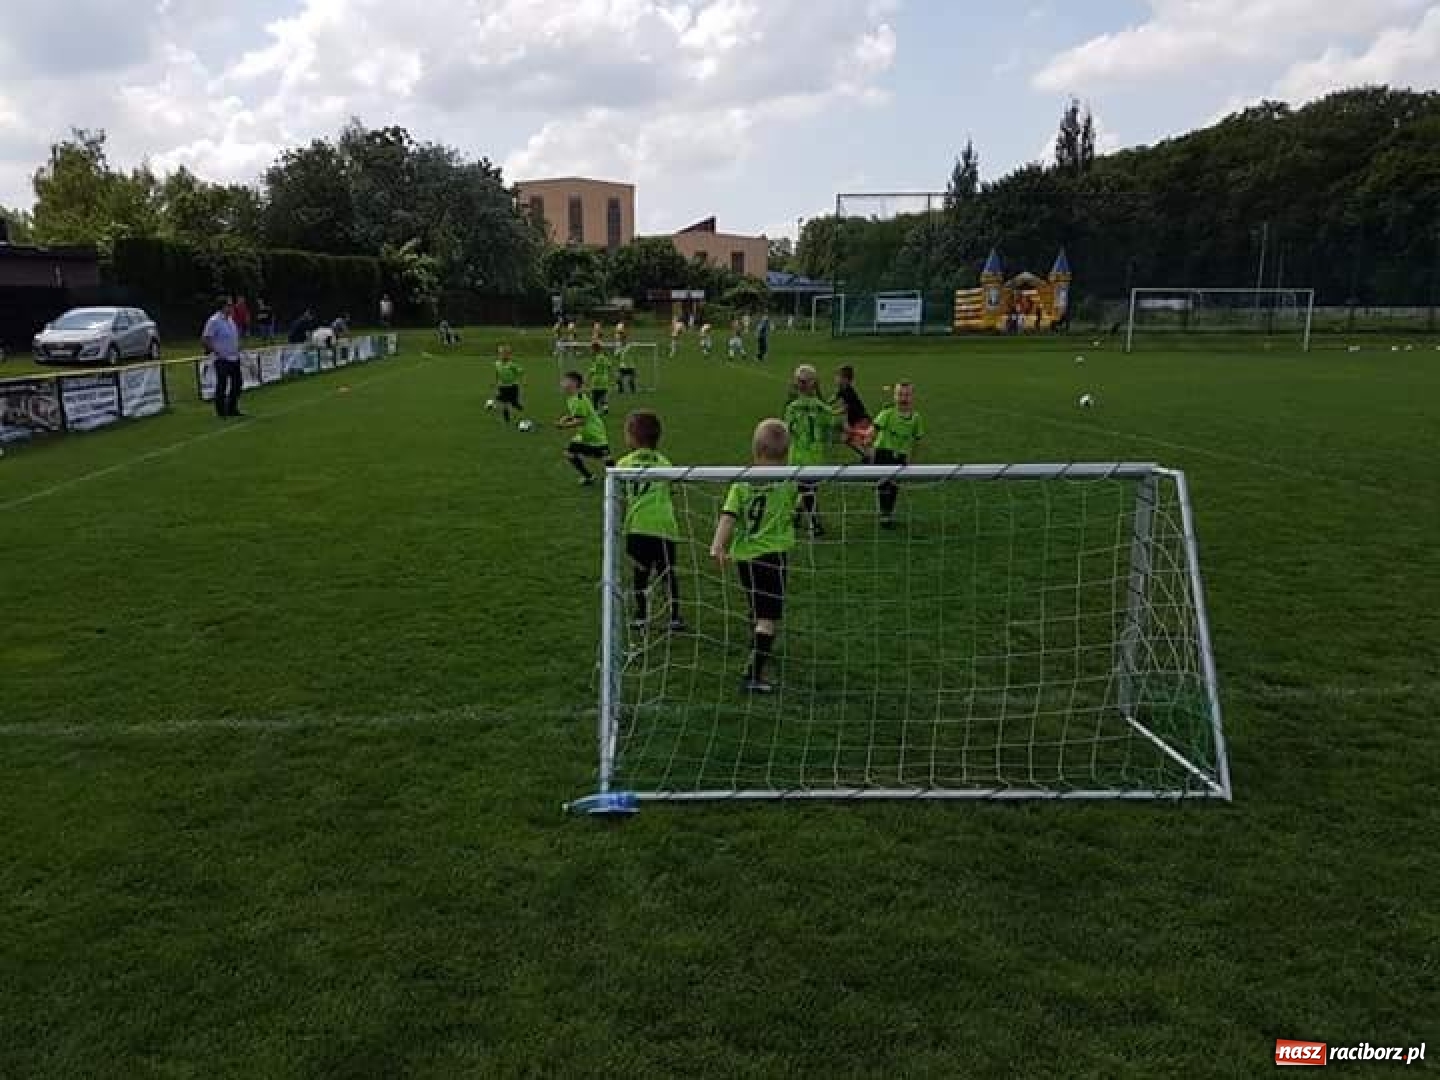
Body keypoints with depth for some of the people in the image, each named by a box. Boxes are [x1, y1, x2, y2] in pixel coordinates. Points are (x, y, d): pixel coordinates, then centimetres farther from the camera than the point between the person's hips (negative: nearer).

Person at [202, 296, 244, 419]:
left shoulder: (230, 319, 13)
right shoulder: (214, 320, -13)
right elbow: (205, 338, -15)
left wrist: (237, 348, 14)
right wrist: (216, 351, -17)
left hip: (234, 357, 8)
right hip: (222, 359, -8)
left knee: (237, 383, 11)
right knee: (222, 385, -4)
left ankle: (232, 409, 22)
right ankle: (221, 412, 4)